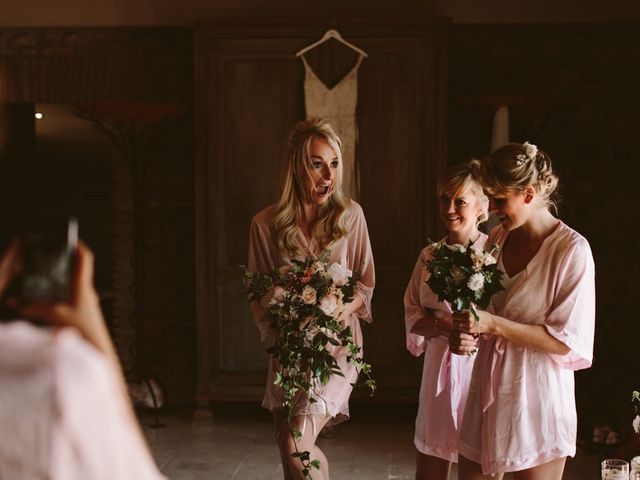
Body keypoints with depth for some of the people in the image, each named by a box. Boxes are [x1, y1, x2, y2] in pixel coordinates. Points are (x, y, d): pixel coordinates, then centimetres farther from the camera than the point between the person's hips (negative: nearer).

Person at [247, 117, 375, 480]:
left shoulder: (351, 215, -2)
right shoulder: (266, 224, -2)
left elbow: (365, 285, 4)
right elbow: (259, 296, 5)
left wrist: (338, 314, -15)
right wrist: (280, 333, -11)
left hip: (337, 343, -2)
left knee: (297, 445, -20)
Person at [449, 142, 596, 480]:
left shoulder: (572, 250, -14)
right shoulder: (497, 239, 5)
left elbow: (568, 341, -15)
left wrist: (494, 325, -21)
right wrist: (464, 333, -6)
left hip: (536, 396, -6)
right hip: (488, 386, 6)